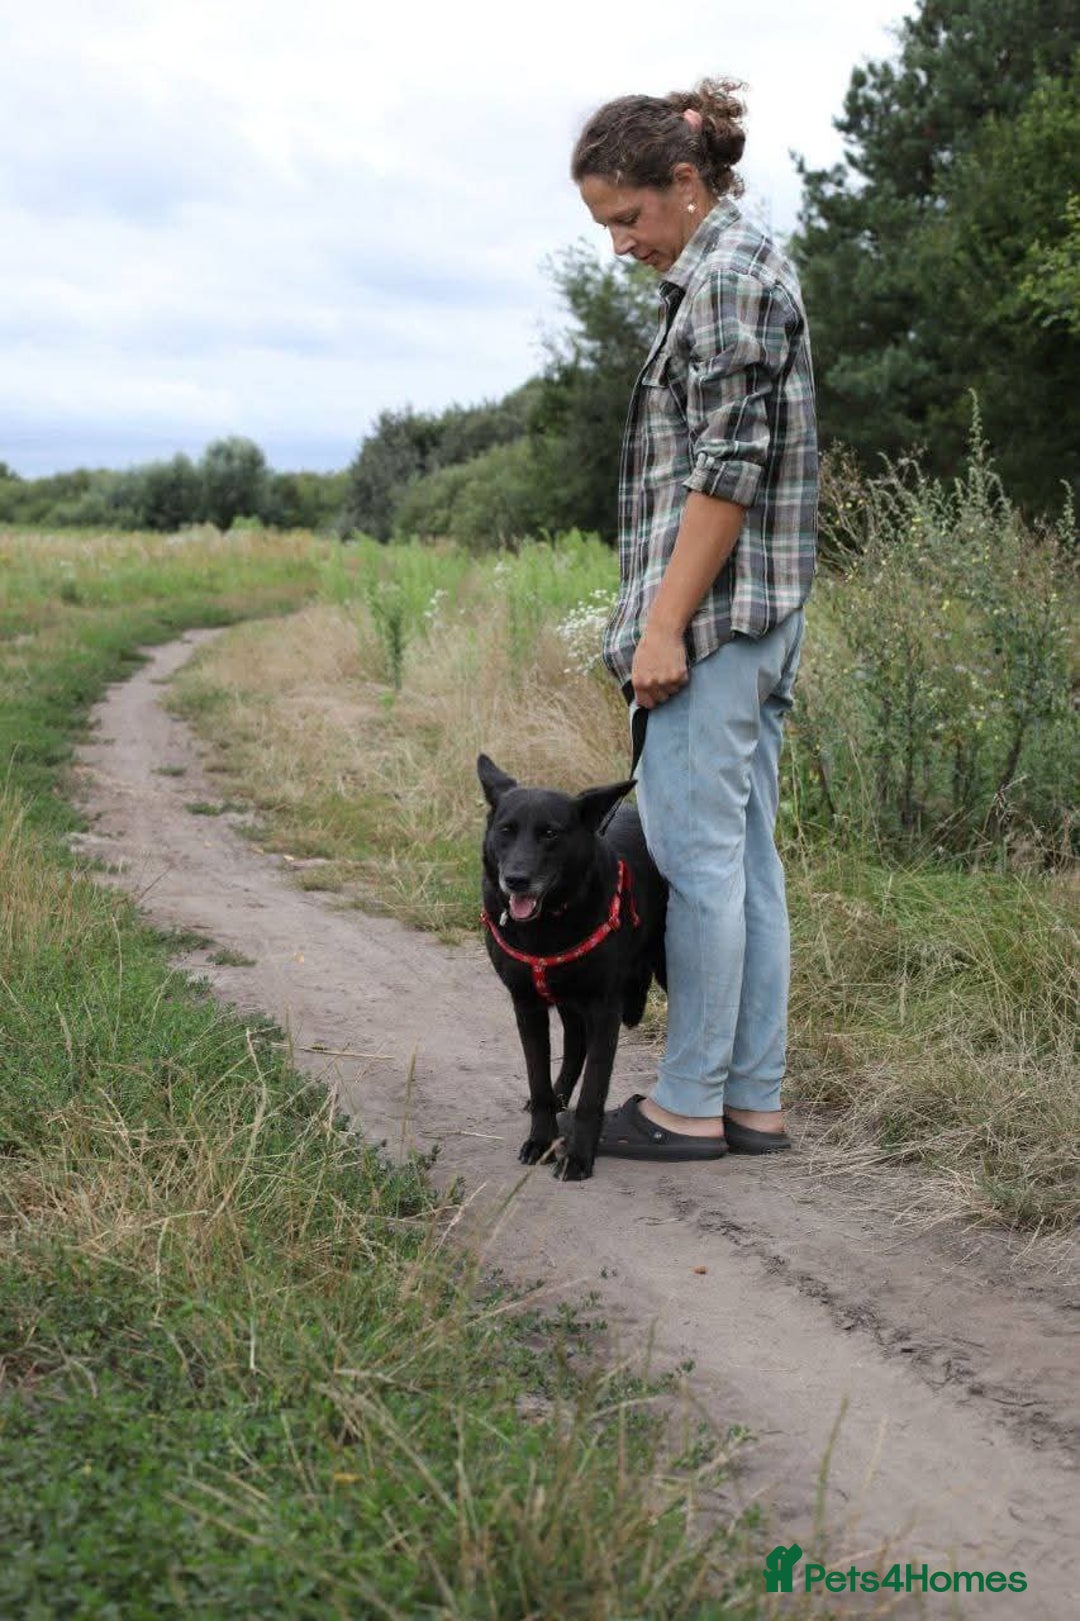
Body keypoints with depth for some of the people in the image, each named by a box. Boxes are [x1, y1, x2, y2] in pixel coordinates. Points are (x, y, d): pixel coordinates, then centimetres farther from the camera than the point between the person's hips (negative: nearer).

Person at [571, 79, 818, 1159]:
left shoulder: (726, 275, -10)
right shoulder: (736, 269, 20)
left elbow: (727, 467, -18)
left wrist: (664, 624, -18)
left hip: (709, 612, -10)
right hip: (756, 620, 10)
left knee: (697, 853, -5)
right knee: (744, 854, 9)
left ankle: (690, 1104, 3)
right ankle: (753, 1101, 15)